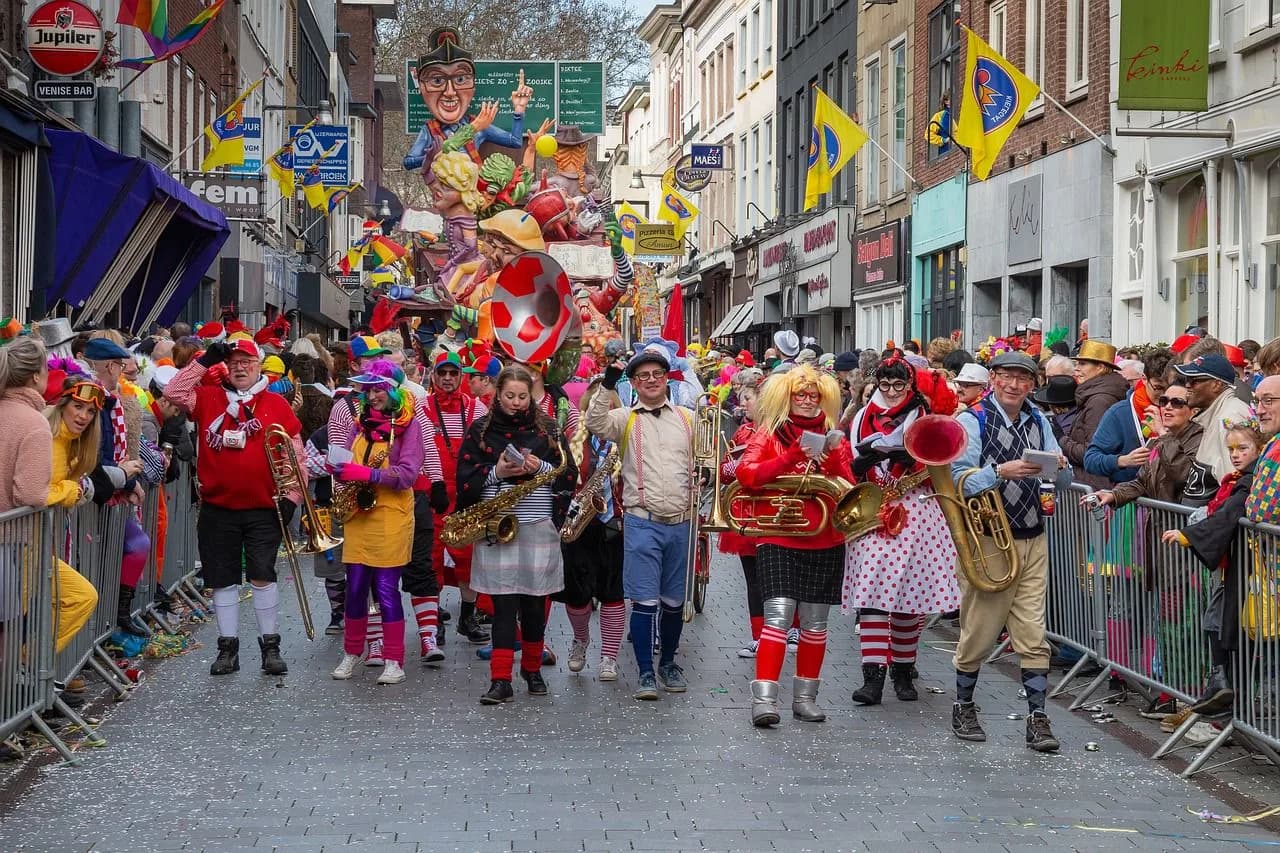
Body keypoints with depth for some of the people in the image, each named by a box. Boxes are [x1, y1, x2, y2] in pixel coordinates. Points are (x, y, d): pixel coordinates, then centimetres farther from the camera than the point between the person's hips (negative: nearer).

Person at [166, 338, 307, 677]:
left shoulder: (277, 405, 3)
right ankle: (228, 648, 15)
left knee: (263, 575, -4)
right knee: (223, 579, 7)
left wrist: (291, 497, -2)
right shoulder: (208, 399, 7)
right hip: (217, 509, 2)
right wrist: (205, 361, -8)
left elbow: (295, 455, 4)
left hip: (264, 509, -2)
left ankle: (270, 646, 5)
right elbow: (173, 393, -8)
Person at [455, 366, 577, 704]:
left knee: (534, 603, 8)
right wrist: (496, 472, -14)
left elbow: (570, 475, 6)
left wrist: (540, 467, -11)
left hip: (539, 527, 1)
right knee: (503, 603, -6)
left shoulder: (548, 428, 8)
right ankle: (501, 680, -7)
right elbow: (465, 478, 2)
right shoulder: (480, 430, 7)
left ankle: (532, 669, 25)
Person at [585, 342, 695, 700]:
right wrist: (607, 386, -26)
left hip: (681, 523, 3)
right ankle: (645, 672, 3)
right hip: (642, 522, -3)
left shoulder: (688, 419, 11)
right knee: (645, 600, -5)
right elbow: (596, 424, -18)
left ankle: (668, 662, 28)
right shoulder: (625, 419, 2)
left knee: (675, 600, 12)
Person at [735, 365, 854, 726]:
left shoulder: (833, 437, 12)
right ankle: (763, 699, -18)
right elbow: (746, 474, -11)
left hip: (825, 541, 4)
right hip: (778, 538, -4)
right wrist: (792, 456, -18)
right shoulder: (770, 432, 4)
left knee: (815, 621, 7)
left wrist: (832, 455, -12)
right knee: (778, 614, -15)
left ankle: (805, 697, 17)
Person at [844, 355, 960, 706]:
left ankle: (902, 670, 15)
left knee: (911, 594, 1)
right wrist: (871, 454, -12)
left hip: (914, 513, -1)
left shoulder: (923, 417, 8)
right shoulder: (864, 418, 13)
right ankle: (873, 675, -14)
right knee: (872, 591, -11)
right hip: (872, 511, 1)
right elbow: (851, 468, 8)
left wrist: (899, 452, -19)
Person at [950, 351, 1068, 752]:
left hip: (1033, 540, 4)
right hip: (988, 541, -4)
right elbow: (959, 481, -16)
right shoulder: (972, 421, -7)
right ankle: (963, 707, 23)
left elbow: (1061, 479, 9)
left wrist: (1059, 467, -13)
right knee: (979, 632, 5)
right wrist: (1003, 471, -28)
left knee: (1033, 635, 1)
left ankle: (1037, 719, 3)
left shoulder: (1038, 421, 10)